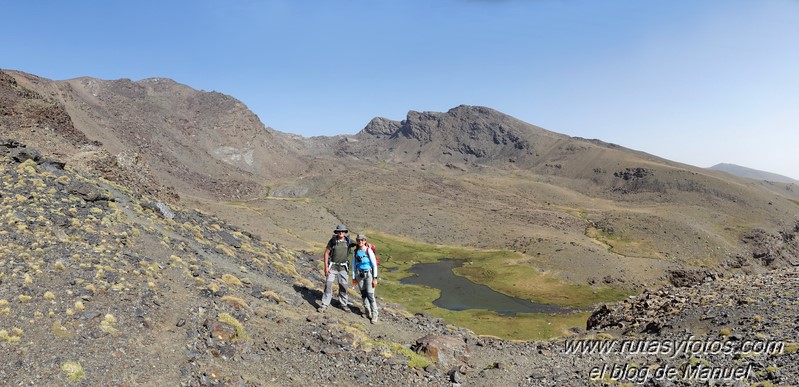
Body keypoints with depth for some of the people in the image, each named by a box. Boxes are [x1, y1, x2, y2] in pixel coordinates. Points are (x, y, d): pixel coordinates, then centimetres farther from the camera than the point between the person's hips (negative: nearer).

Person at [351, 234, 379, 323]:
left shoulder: (369, 251, -11)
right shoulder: (355, 252, 2)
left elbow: (374, 265, -8)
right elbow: (354, 265, 10)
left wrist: (375, 278, -10)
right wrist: (354, 278, 10)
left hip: (369, 274, -4)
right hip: (359, 275, 4)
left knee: (370, 295, -7)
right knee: (363, 294, 12)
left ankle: (374, 315, 3)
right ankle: (367, 312, 28)